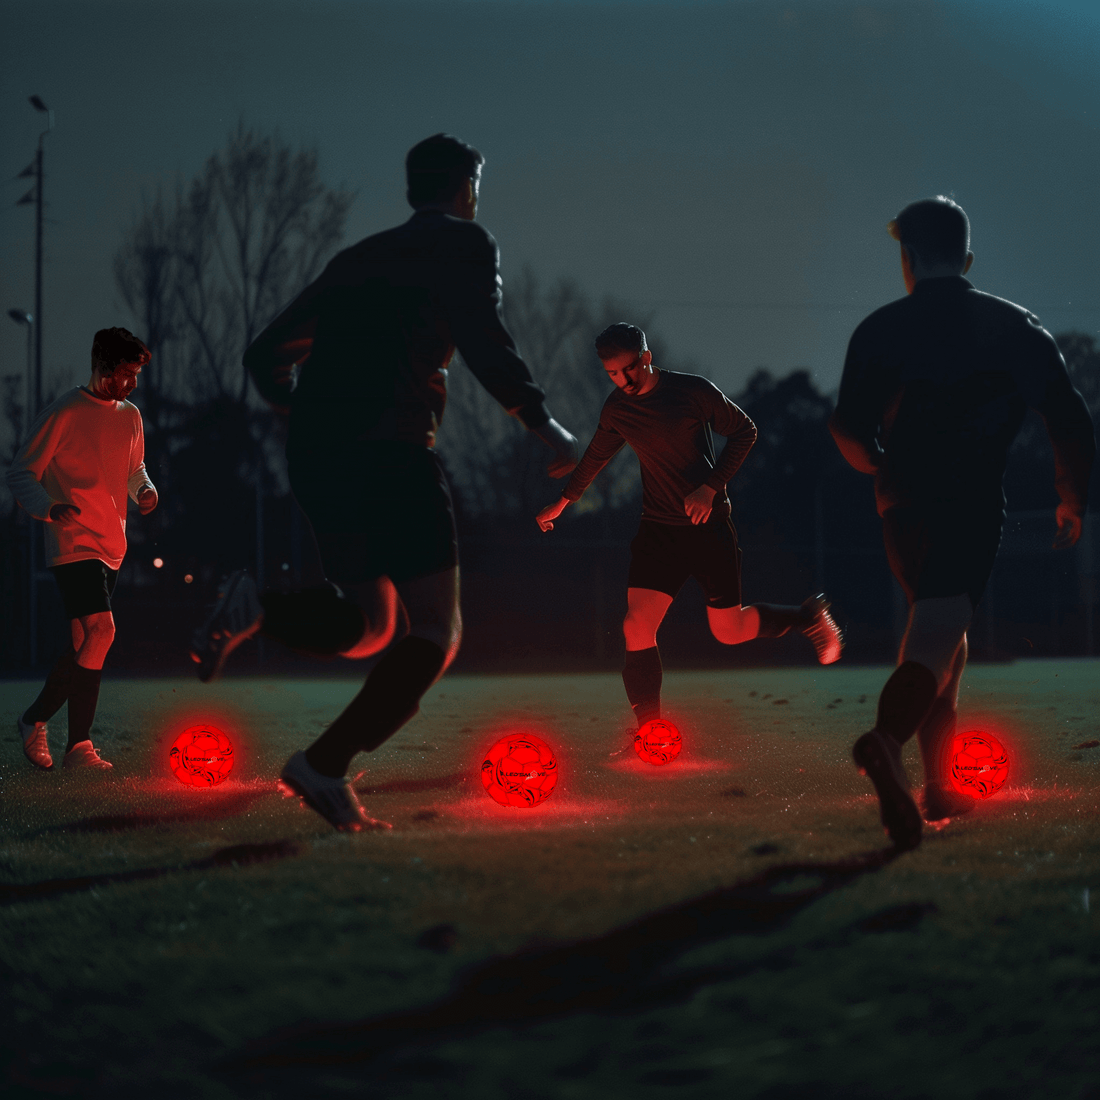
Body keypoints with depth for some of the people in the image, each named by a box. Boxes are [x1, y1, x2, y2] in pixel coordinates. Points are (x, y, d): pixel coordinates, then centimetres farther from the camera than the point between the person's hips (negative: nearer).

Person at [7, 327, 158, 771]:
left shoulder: (130, 416, 13)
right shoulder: (64, 413, -8)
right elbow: (21, 473, -6)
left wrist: (144, 489, 5)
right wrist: (49, 508, -25)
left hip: (111, 548, 7)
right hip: (74, 544, -7)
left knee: (86, 644, 8)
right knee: (100, 631, -20)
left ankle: (78, 746, 11)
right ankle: (35, 719, -5)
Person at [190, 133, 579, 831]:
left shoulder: (359, 257, 24)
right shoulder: (463, 243, 5)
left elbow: (268, 358, 24)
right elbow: (482, 338, -13)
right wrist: (544, 424, -3)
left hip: (316, 459, 7)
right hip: (392, 452, -7)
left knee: (368, 627, 19)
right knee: (433, 633, 0)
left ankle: (260, 610, -10)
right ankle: (327, 765, -14)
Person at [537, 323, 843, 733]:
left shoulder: (694, 391, -11)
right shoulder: (617, 407, 2)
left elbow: (744, 431, -3)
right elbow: (596, 455, 21)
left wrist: (711, 486, -14)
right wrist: (563, 501, 30)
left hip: (709, 525, -3)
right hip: (658, 529, 3)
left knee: (729, 630, 2)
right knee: (637, 625, -13)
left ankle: (808, 615, 32)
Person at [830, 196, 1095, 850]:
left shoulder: (881, 330, 4)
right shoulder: (1015, 326, 6)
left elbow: (850, 430, -6)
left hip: (903, 504, 3)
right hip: (973, 502, -2)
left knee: (940, 635, 20)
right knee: (939, 632, -14)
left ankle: (939, 787, 19)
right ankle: (888, 739, -43)